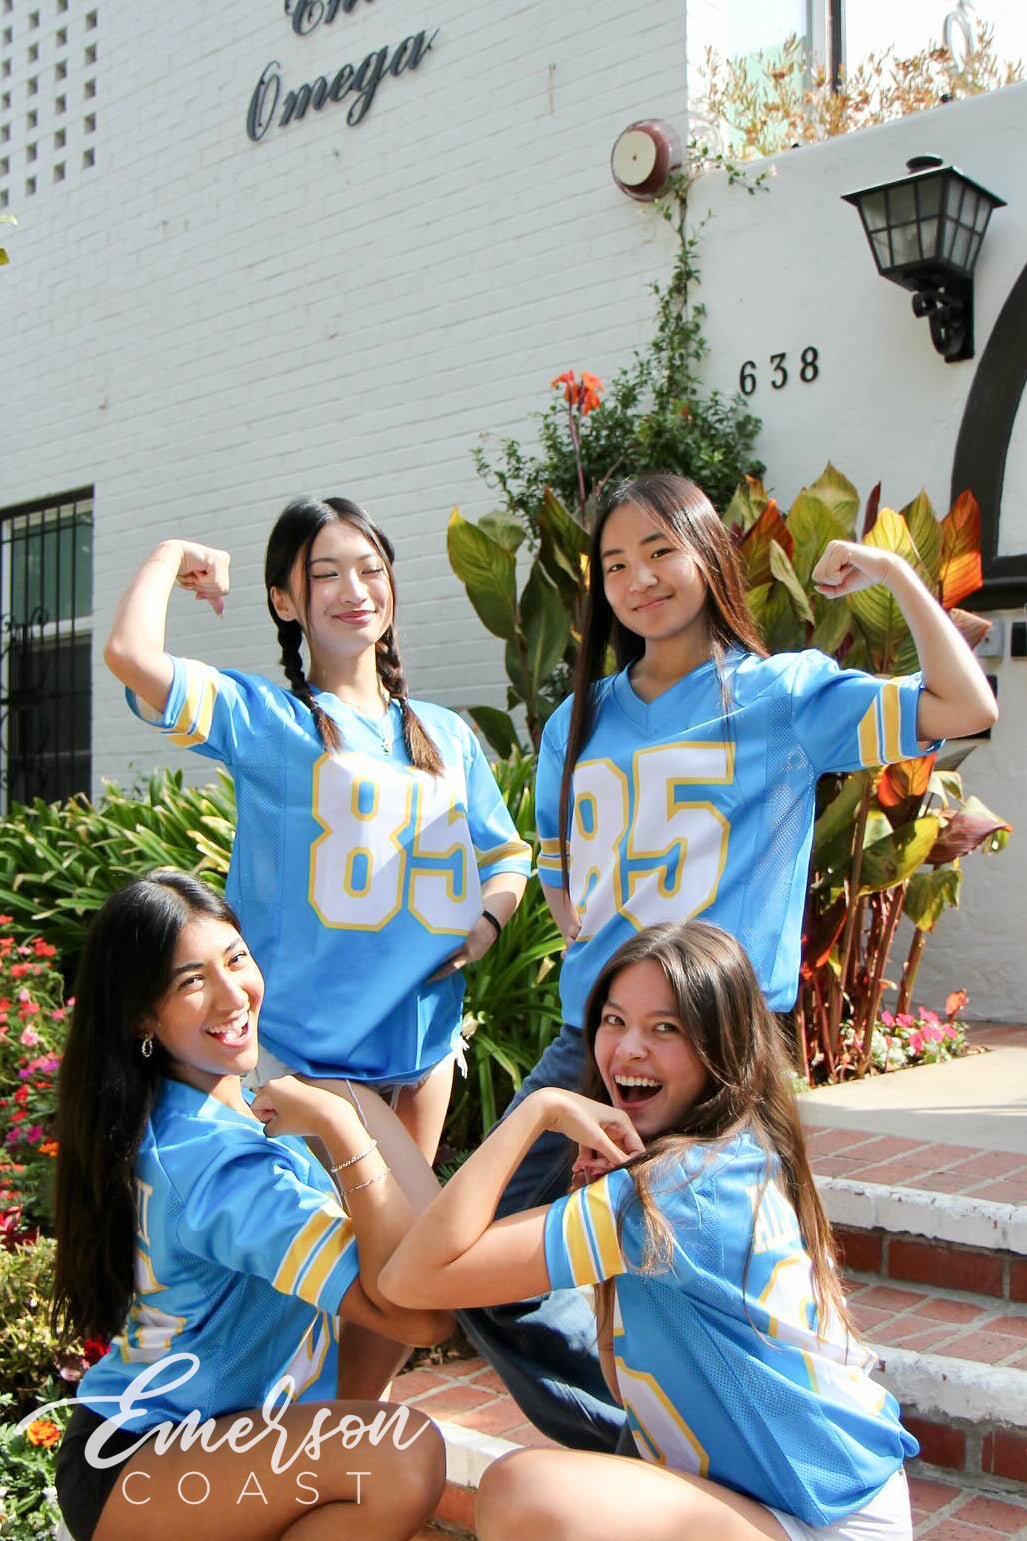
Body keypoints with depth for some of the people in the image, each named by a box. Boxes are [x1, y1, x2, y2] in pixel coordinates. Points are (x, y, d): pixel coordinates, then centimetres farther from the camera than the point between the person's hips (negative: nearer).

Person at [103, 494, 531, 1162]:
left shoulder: (448, 734, 11)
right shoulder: (264, 719, -4)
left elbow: (507, 853, 19)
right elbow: (131, 654, -19)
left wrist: (486, 920, -2)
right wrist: (173, 555, -3)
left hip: (425, 1034, 5)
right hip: (299, 1041, -5)